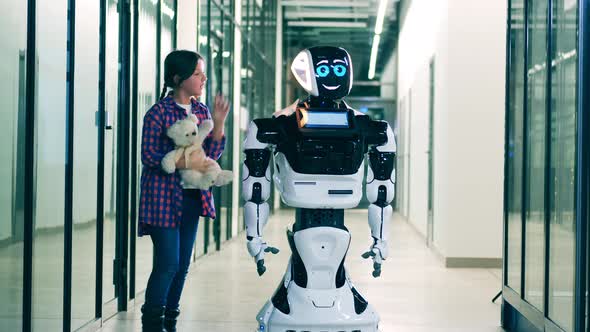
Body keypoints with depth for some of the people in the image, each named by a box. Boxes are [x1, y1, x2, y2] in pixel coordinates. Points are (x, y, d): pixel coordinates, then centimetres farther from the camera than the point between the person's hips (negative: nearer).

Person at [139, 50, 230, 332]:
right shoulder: (159, 112, -9)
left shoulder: (202, 111, 10)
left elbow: (213, 155, 8)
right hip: (164, 196, -6)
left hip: (192, 198, 6)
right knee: (167, 264, -10)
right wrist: (186, 164, -19)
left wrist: (218, 122, -5)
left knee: (182, 265, 10)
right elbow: (149, 156, -12)